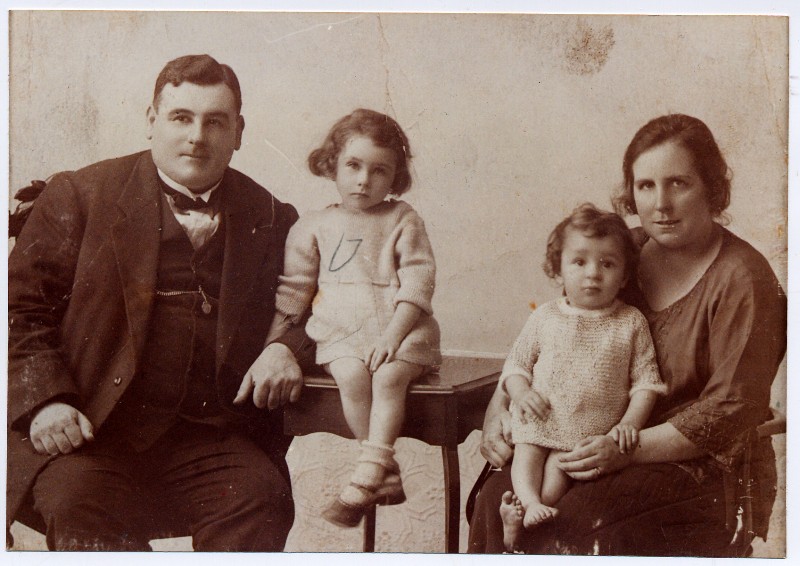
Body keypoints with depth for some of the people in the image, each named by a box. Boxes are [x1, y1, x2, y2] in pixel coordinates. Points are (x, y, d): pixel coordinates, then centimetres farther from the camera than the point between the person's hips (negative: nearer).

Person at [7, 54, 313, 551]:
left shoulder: (270, 217, 14)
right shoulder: (79, 195, 8)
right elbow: (22, 309, 6)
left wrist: (288, 349, -3)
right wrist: (45, 399, -10)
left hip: (212, 440, 2)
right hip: (91, 434, -1)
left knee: (263, 496, -27)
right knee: (76, 500, -31)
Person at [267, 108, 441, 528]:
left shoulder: (402, 219, 8)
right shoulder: (314, 226, 13)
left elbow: (418, 279, 0)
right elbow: (293, 289, 15)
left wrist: (394, 333, -13)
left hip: (402, 329, -1)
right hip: (341, 332, 1)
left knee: (388, 376, -30)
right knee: (352, 377, -28)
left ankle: (365, 477, -25)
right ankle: (387, 472, -16)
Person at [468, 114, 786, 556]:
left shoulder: (744, 278, -10)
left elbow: (731, 409, -13)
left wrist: (629, 449, -21)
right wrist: (498, 407, -5)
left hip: (705, 466, -5)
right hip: (609, 448, 5)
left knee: (576, 524, -29)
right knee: (499, 496, -19)